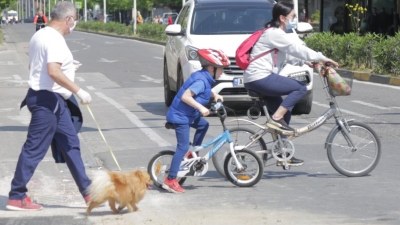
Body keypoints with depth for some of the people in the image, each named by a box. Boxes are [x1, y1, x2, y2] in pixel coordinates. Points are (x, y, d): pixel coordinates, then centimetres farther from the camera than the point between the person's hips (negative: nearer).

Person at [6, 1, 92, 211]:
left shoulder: (40, 35, 13)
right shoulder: (55, 40, -18)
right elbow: (54, 72, -30)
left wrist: (67, 68, 32)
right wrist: (79, 91, -26)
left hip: (53, 101, 11)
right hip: (48, 100, -11)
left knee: (71, 144, 13)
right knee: (34, 149, -5)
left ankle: (88, 192, 17)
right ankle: (16, 197, 1)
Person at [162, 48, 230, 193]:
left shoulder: (204, 77, 7)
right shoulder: (201, 80, -23)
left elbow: (205, 91, 28)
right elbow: (185, 96, -31)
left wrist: (215, 95, 10)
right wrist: (201, 108, -32)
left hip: (188, 114, 10)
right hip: (180, 116, -10)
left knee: (203, 125, 24)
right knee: (183, 147, -10)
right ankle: (170, 180, -10)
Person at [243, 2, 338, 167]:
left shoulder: (274, 33, 20)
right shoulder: (275, 34, -13)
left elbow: (296, 49, 22)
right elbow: (298, 49, -14)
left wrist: (313, 61, 12)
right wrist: (323, 58, -7)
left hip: (255, 80, 11)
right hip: (260, 78, -11)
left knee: (284, 112, 13)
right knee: (301, 88, -9)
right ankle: (276, 118, -11)